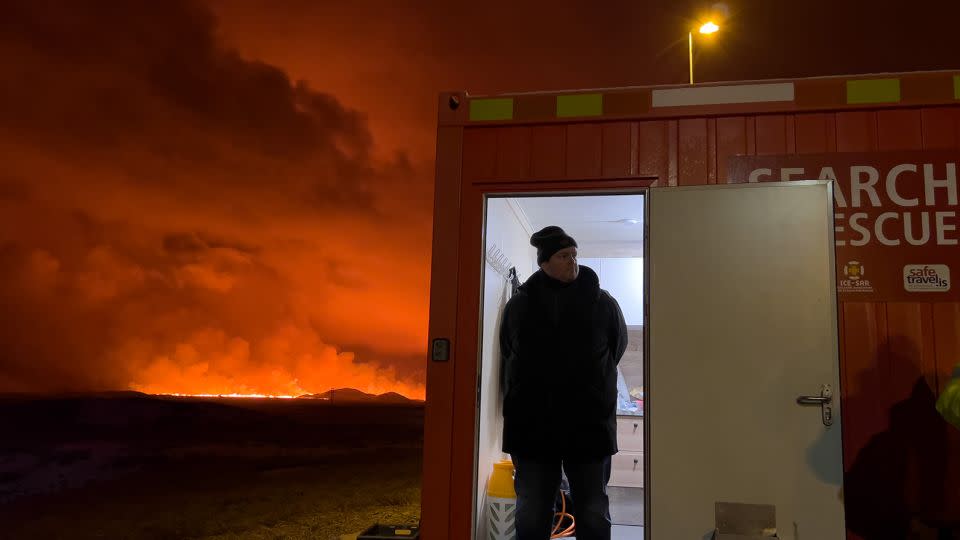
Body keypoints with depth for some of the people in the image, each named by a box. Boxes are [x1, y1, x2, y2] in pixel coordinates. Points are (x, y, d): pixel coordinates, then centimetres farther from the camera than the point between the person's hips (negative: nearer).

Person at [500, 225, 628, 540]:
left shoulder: (603, 303, 0)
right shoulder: (520, 303, 4)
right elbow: (508, 354, 16)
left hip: (589, 424, -1)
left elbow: (616, 348, 15)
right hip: (532, 424, 1)